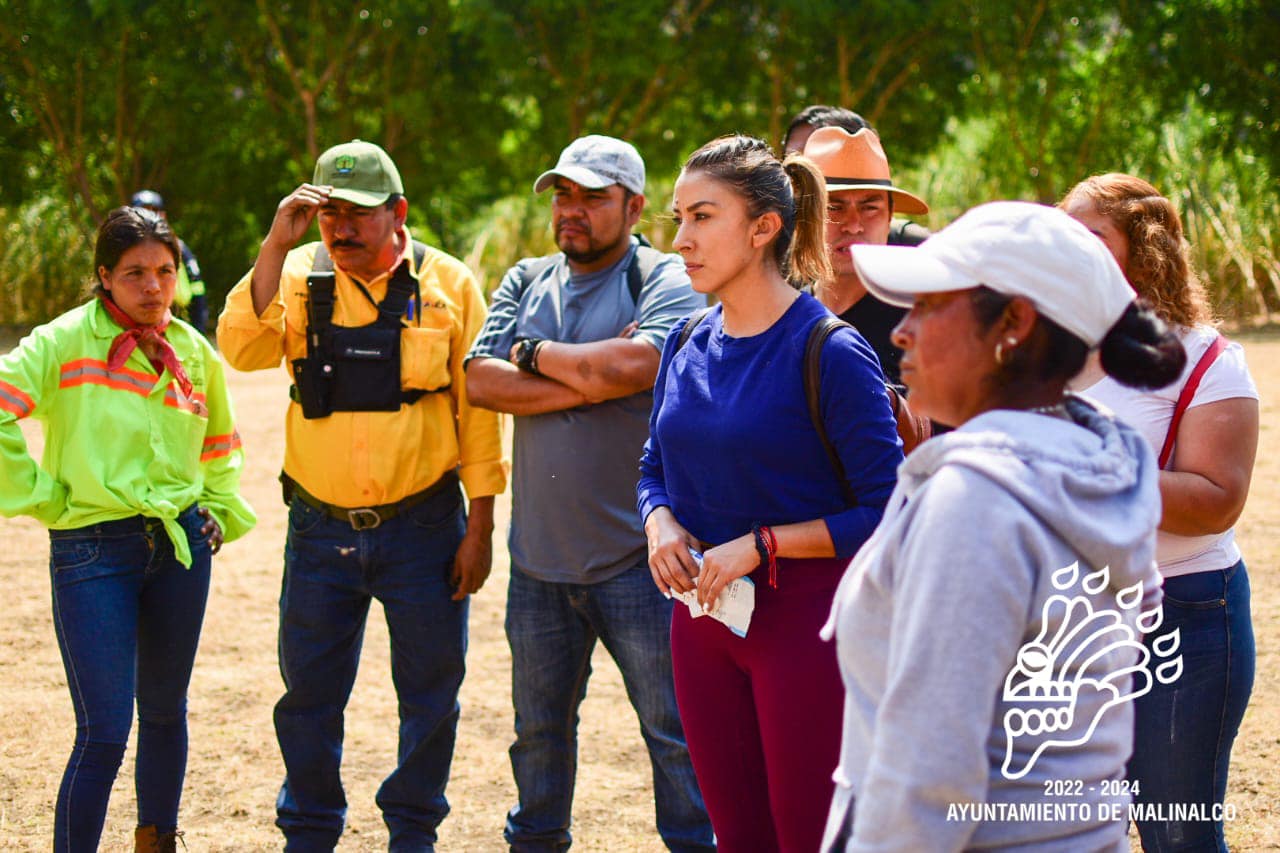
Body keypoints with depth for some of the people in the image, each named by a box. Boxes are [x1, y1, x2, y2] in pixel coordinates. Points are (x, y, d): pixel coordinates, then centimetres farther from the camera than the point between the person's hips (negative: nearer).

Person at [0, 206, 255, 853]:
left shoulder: (194, 352, 8)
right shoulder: (65, 341, -8)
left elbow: (221, 444, 24)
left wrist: (220, 511, 13)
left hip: (181, 545, 5)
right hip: (93, 551, -5)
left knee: (165, 711, 16)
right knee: (105, 733, -9)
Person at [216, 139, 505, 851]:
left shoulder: (448, 285, -3)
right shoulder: (299, 278, 1)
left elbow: (477, 411, -1)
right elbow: (242, 350, -16)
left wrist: (480, 527, -3)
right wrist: (277, 246, -22)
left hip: (423, 525, -1)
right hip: (321, 526, 1)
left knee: (431, 692, 8)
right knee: (310, 693, 9)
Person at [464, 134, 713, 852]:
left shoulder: (667, 282, -4)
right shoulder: (527, 282, 12)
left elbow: (633, 366, -23)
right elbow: (481, 381, -2)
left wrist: (537, 354, -7)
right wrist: (590, 379, -12)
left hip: (634, 558, -5)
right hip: (538, 557, 5)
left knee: (675, 728, 0)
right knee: (539, 729, 16)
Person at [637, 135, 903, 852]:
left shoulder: (830, 351, -13)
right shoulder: (686, 347, 8)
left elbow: (886, 511, -15)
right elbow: (655, 468, 21)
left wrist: (761, 544, -19)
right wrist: (660, 522, -1)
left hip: (802, 618, -6)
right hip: (703, 615, 7)